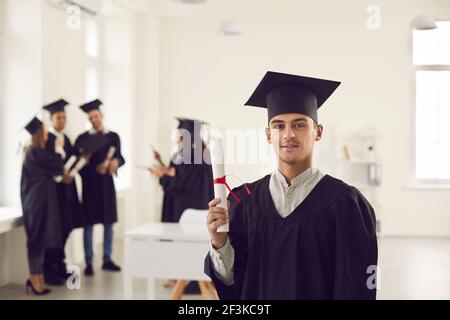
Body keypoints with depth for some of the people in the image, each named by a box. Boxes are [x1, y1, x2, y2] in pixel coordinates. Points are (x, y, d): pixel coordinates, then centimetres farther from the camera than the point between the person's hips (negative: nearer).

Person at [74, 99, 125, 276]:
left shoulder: (113, 136, 8)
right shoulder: (82, 138, -2)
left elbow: (120, 156, 4)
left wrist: (116, 161, -19)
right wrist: (96, 169, -24)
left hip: (107, 184, 3)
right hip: (90, 184, -3)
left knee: (109, 223, 8)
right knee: (89, 224, -1)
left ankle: (107, 260, 18)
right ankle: (89, 263, 7)